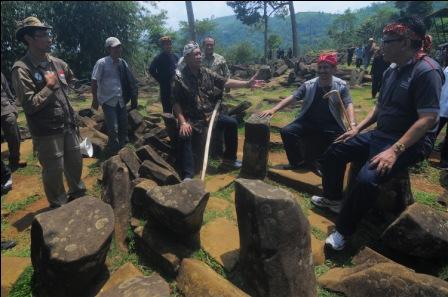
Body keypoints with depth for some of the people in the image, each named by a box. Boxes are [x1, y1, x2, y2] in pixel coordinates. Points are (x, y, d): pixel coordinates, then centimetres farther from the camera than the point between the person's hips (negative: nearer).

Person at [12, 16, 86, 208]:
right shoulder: (22, 69, -16)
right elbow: (29, 106, -21)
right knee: (54, 170, 6)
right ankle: (58, 206, 27)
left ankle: (78, 194, 41)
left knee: (75, 162, 18)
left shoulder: (58, 63, 5)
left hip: (68, 125, 6)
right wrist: (50, 86, -17)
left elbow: (70, 79, 26)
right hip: (47, 132, -6)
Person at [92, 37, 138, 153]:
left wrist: (133, 97, 11)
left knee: (124, 126, 12)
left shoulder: (123, 63, 7)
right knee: (113, 129, -7)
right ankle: (114, 152, 10)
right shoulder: (102, 63, -9)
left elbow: (129, 81, 13)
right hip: (108, 101, -5)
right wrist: (95, 100, -9)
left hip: (121, 101, 5)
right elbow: (94, 82, -8)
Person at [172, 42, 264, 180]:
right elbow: (175, 102, -14)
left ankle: (229, 157, 17)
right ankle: (188, 176, -29)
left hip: (209, 115, 6)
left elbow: (225, 82, 2)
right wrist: (183, 122, -24)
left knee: (231, 123, 0)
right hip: (191, 119, -6)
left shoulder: (206, 73, 3)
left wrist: (247, 84, -5)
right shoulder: (179, 77, -12)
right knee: (185, 136, -32)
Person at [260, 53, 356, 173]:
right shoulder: (308, 85, -1)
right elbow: (292, 98, -4)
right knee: (286, 132, -19)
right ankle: (297, 161, 1)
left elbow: (348, 104, -13)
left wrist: (352, 124, -32)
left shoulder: (341, 86, -5)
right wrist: (273, 109, -16)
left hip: (330, 124, -1)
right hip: (308, 121, 2)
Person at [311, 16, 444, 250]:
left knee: (367, 179, -32)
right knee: (335, 152, 9)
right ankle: (333, 198, 27)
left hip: (411, 143, -9)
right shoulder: (392, 70, 8)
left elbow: (428, 119, -24)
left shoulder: (427, 71, -18)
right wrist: (357, 129, 10)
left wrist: (394, 150, -31)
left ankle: (343, 231, -12)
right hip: (380, 134, 9)